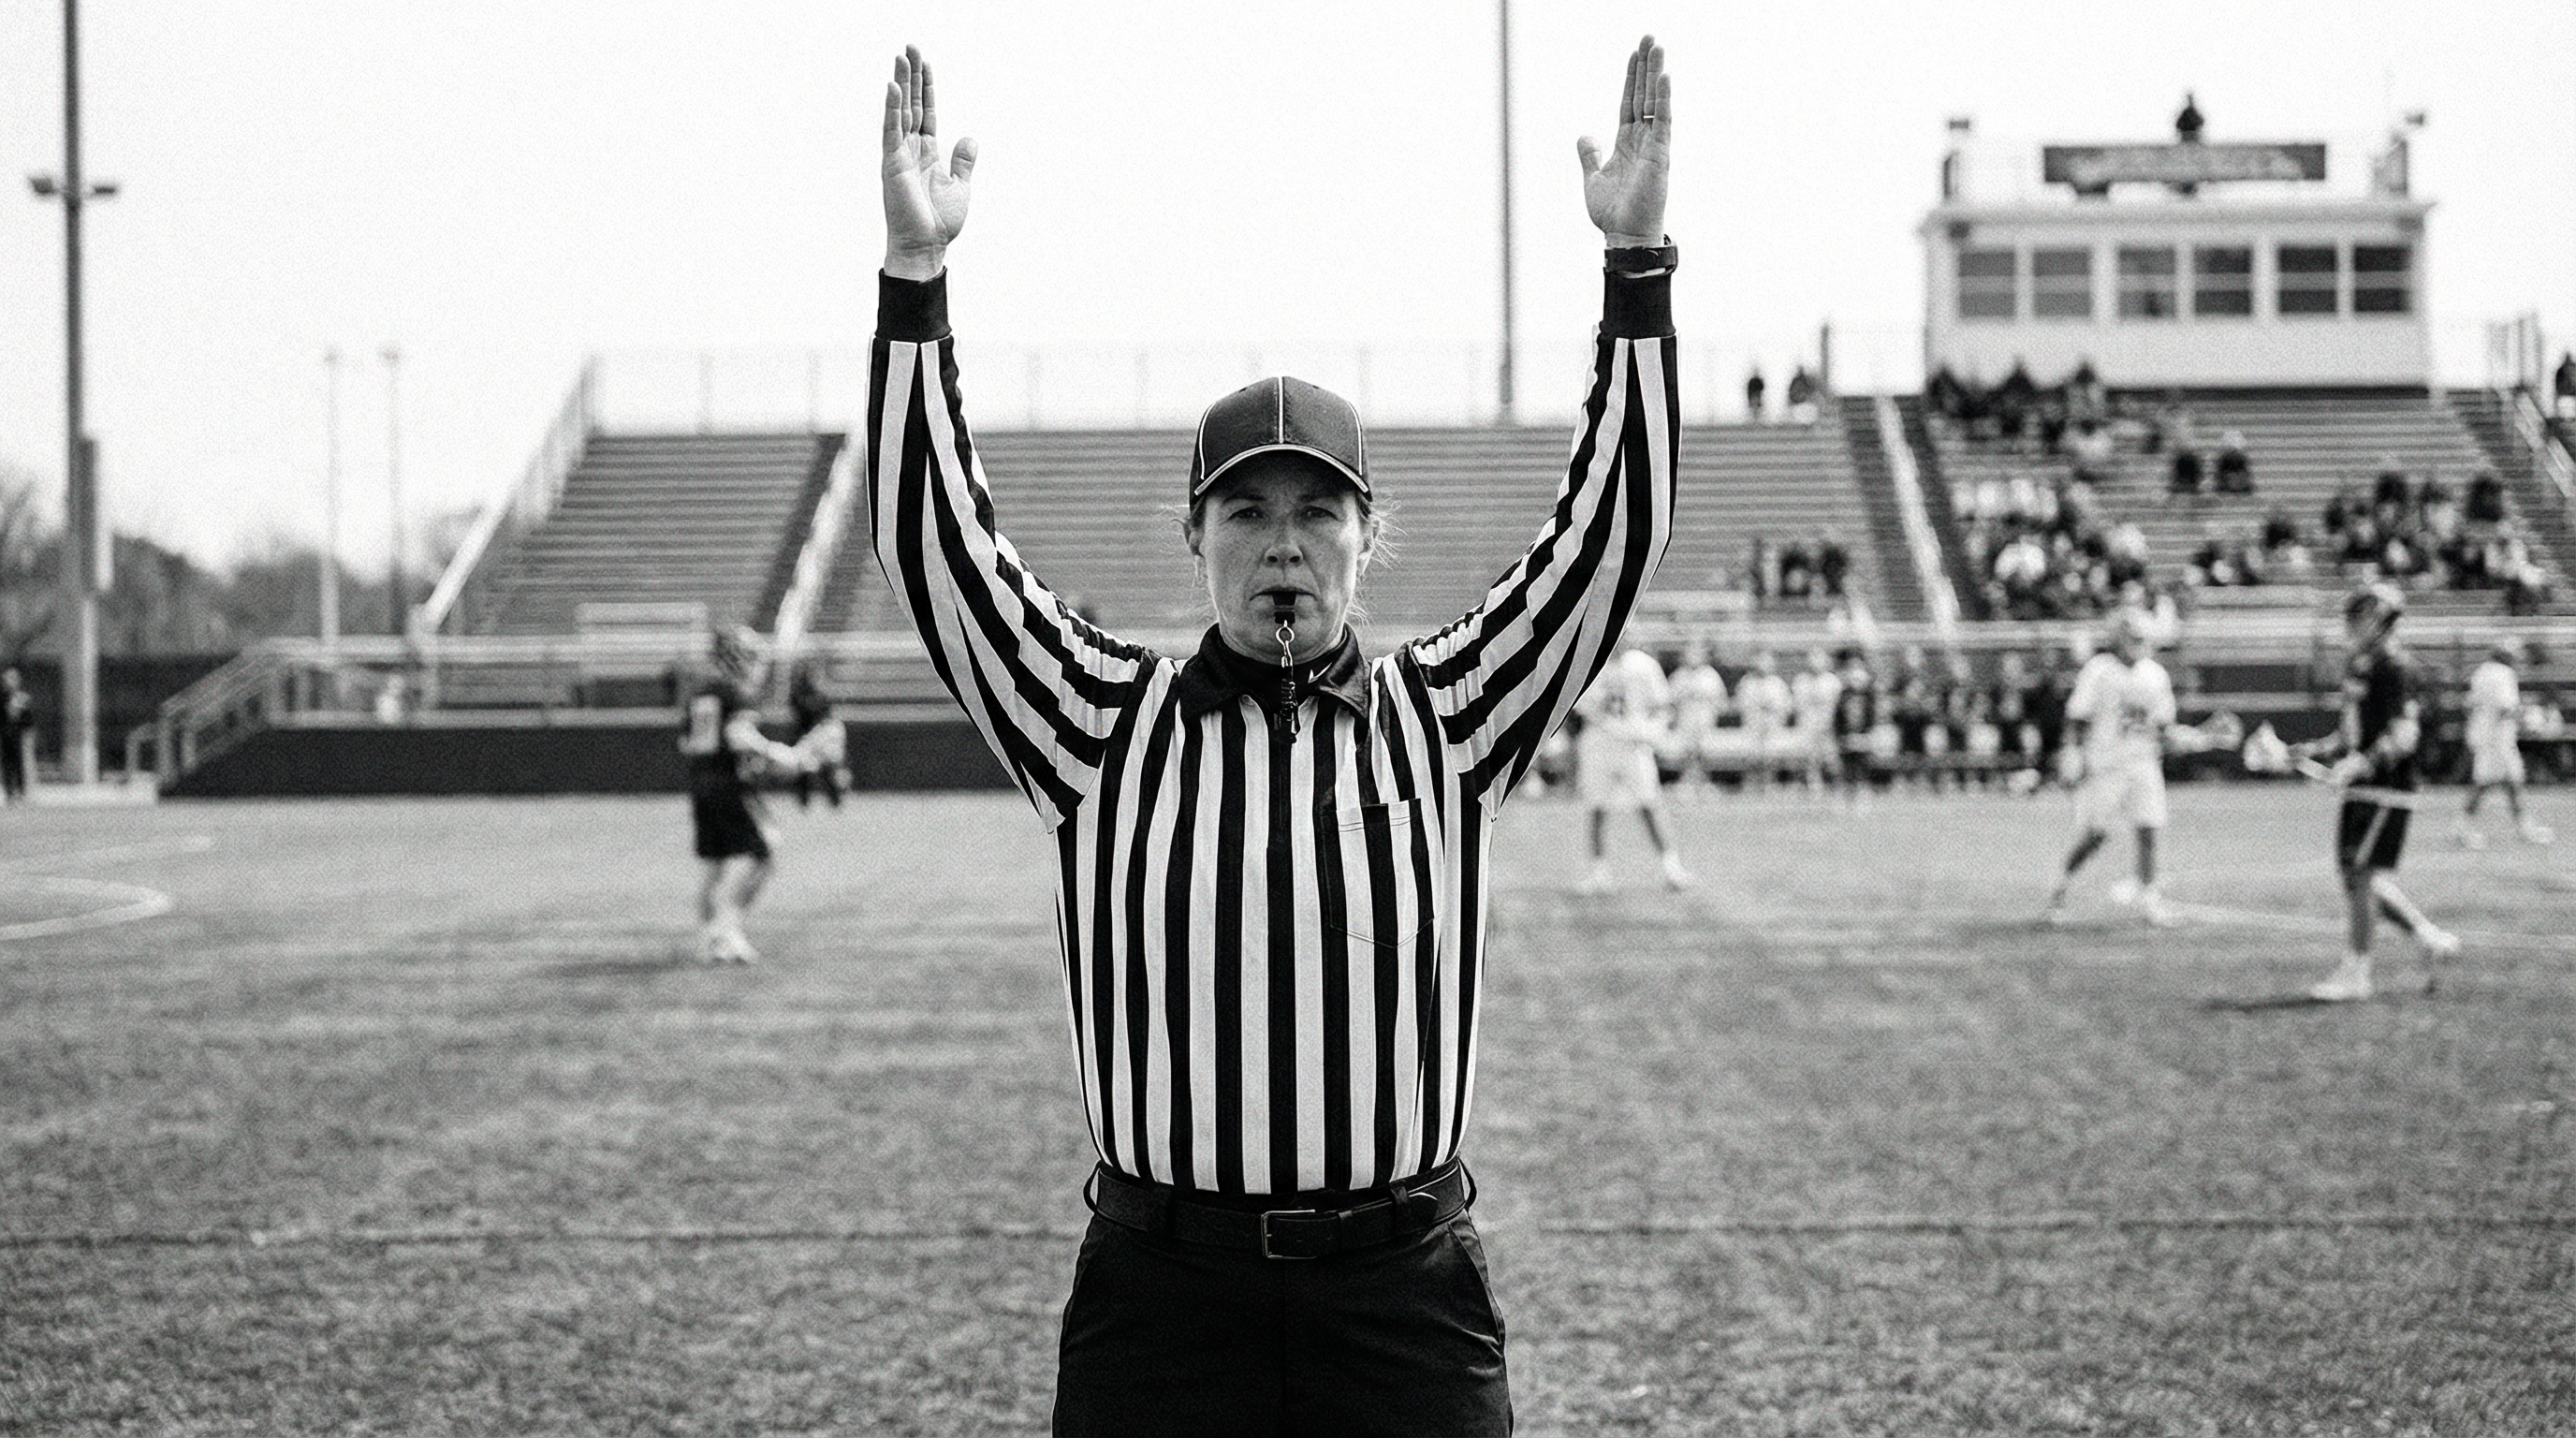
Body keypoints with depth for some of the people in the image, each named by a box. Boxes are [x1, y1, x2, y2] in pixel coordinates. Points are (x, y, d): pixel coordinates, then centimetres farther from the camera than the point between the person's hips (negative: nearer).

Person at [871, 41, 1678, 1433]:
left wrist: (1637, 265, -6)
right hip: (1162, 1283, 0)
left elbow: (1609, 534, 1)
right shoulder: (1110, 723, 6)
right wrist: (914, 274, -9)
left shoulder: (1443, 720, 8)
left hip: (1405, 1292, 1)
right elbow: (940, 548, -2)